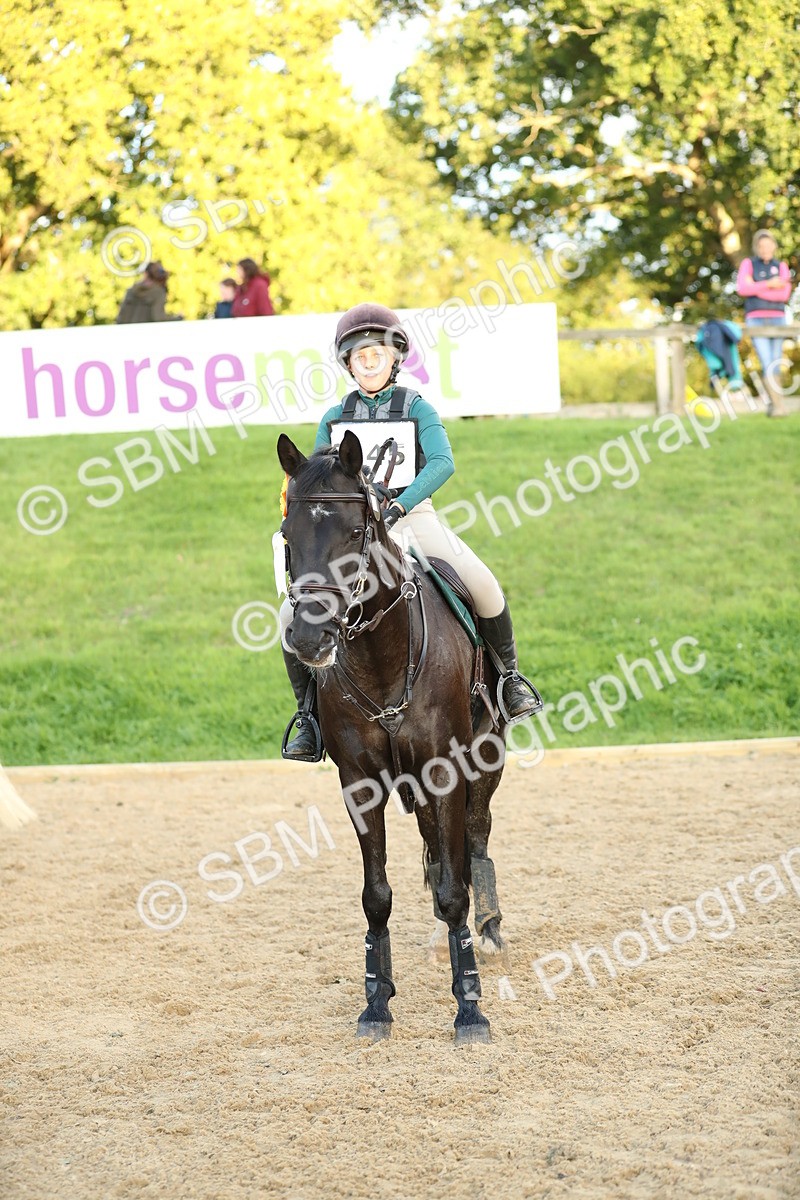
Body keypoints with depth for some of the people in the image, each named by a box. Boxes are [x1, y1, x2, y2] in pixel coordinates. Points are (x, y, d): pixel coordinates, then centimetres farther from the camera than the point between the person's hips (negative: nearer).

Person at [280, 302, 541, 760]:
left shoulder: (416, 407, 2)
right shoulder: (336, 417, 11)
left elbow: (442, 462, -15)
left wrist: (399, 505, -29)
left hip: (414, 517, -2)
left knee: (483, 586, -26)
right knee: (294, 615, -15)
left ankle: (509, 675, -2)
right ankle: (309, 714, 1)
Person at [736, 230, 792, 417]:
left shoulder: (781, 267, 10)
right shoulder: (748, 264, 6)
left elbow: (784, 294, -7)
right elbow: (742, 289, -11)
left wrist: (755, 288, -11)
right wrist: (768, 284, -17)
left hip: (777, 319, 2)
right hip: (756, 320, -2)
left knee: (775, 365, 1)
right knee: (767, 364, -15)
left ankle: (772, 405, 10)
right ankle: (778, 405, -21)